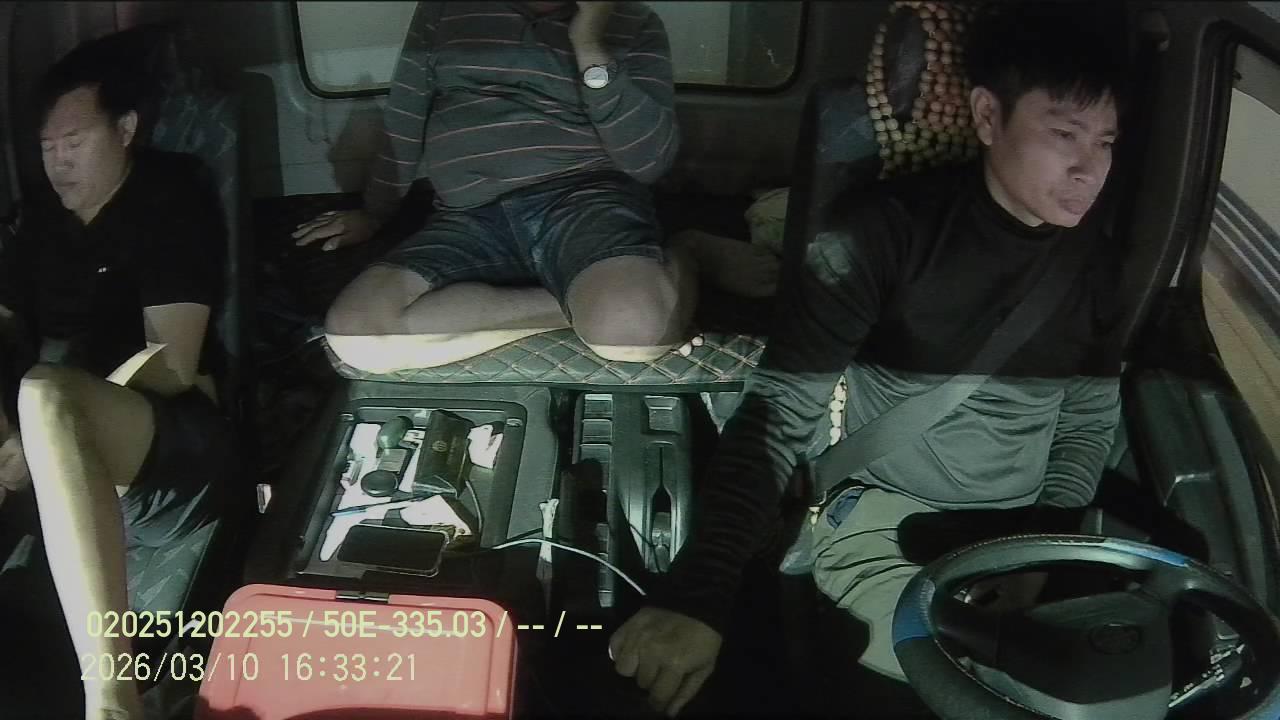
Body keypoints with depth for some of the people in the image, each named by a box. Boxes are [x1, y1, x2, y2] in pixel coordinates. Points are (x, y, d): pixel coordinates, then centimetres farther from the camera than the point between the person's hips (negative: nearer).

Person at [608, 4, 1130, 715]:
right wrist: (701, 591, -31)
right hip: (882, 521, -5)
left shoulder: (1097, 262, 1)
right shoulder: (886, 229, -15)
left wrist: (1040, 559, -5)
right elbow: (780, 411, -19)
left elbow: (1088, 425, 12)